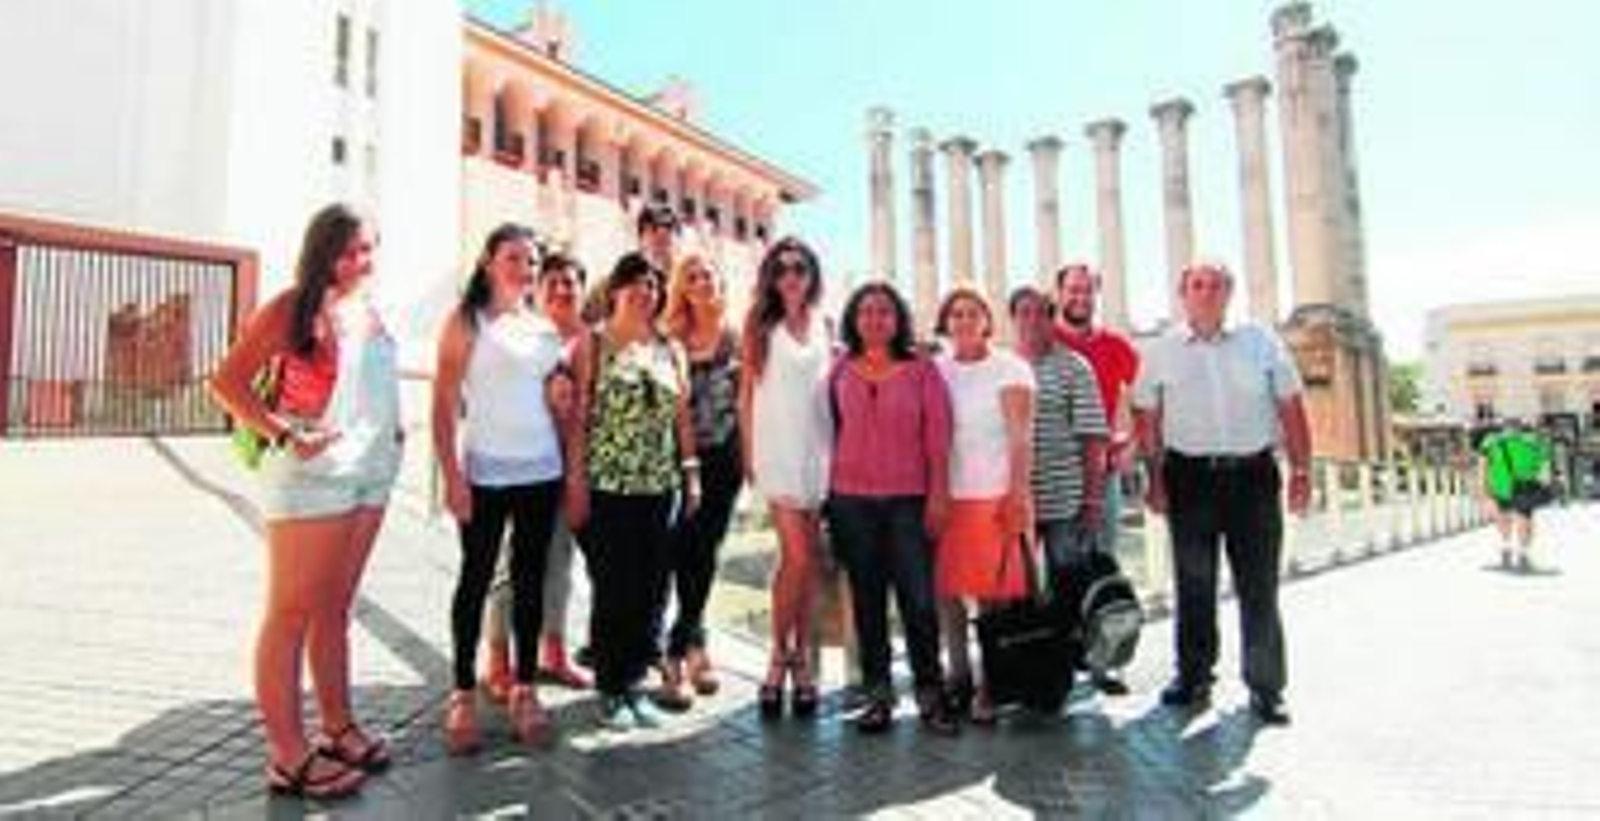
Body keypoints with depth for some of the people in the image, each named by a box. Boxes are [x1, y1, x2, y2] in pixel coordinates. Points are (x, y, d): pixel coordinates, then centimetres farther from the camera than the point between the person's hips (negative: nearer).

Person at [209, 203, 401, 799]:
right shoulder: (293, 308, -7)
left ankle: (338, 727, 26)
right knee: (291, 613, 1)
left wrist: (392, 429, 10)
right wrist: (286, 437, -19)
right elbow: (226, 382, -11)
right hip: (312, 476, -7)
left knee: (335, 610, 15)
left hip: (371, 475, 7)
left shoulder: (368, 310, 13)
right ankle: (288, 756, 8)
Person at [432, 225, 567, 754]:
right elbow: (444, 403, -6)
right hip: (484, 473, -4)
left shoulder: (544, 328, 12)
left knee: (530, 577, 8)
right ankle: (463, 694, 15)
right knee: (476, 577, 3)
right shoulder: (466, 323, 0)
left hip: (541, 471, 4)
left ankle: (524, 687, 19)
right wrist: (452, 475, -14)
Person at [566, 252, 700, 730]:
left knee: (650, 590, 8)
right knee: (613, 590, 2)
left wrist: (691, 473, 7)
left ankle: (634, 682, 24)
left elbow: (682, 416, 12)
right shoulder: (593, 344, 1)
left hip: (660, 487, 4)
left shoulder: (670, 350, 12)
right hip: (608, 487, -4)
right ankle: (610, 690, 18)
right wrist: (576, 481, -9)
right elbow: (578, 417, -4)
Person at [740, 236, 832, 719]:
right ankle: (780, 655, 10)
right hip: (777, 450, -3)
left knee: (803, 558, 7)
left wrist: (840, 433, 6)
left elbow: (833, 387, 15)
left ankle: (800, 655, 19)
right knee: (798, 557, -9)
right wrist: (749, 454, -1)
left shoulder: (823, 325, 12)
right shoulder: (759, 324, 5)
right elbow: (746, 393, 4)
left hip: (819, 450, 3)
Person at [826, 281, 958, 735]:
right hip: (852, 500, 2)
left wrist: (938, 494, -5)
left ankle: (930, 694, 14)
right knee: (867, 601, 9)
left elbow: (937, 435, 0)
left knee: (919, 600, -2)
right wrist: (827, 495, 6)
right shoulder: (841, 372, 8)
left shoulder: (921, 369, 2)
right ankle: (878, 694, 20)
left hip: (908, 499, -2)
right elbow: (831, 434, 10)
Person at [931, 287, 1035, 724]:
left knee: (994, 594, -1)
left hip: (995, 495, -3)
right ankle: (959, 677, 22)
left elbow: (1020, 437, -5)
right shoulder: (936, 368, 11)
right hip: (945, 494, 4)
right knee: (946, 590, 6)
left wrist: (1019, 495, -13)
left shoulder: (1010, 368, 0)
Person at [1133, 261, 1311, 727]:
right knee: (1193, 584, 9)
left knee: (1259, 587, 3)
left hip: (1253, 473, 0)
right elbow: (1148, 419, 5)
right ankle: (1194, 677, 23)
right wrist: (1156, 478, 0)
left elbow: (1290, 408, 7)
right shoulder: (1162, 352, 5)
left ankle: (1266, 688, 15)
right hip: (1190, 476, 0)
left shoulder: (1260, 342, 7)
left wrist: (1301, 470, 1)